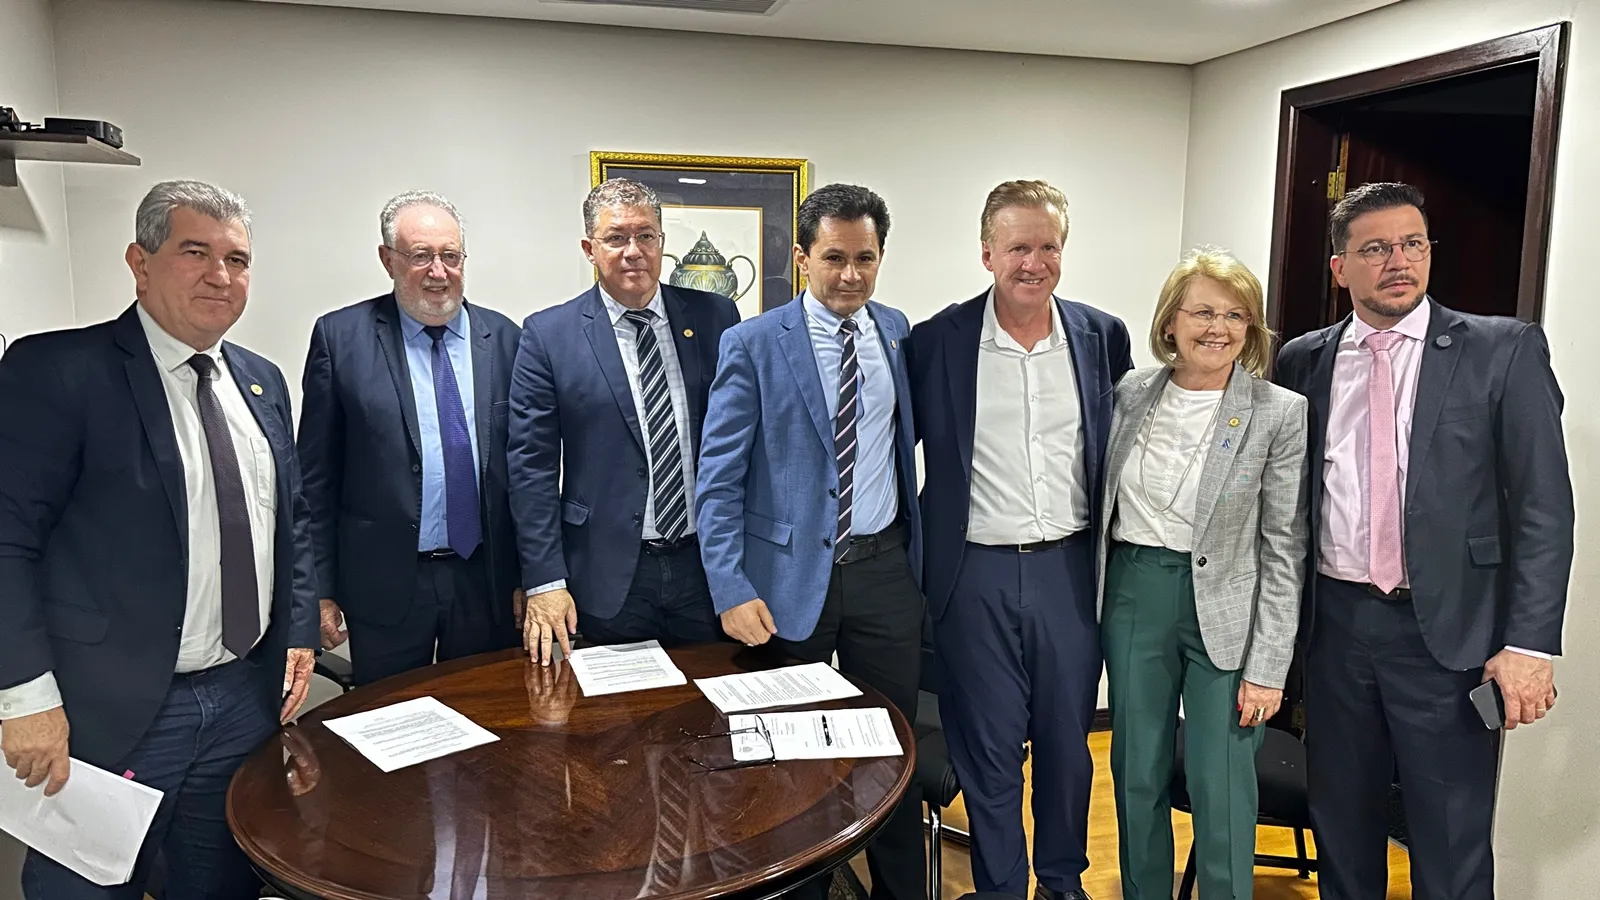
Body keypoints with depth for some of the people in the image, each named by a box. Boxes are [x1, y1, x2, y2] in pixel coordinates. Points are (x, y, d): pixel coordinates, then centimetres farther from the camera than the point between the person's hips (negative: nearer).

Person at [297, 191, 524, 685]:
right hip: (385, 586, -1)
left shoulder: (503, 338, 2)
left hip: (487, 581, 2)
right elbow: (316, 474, -1)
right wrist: (320, 589, -2)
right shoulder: (341, 337, -3)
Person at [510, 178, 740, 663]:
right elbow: (532, 464, -4)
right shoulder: (549, 334, -3)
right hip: (608, 577, -2)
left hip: (709, 566, 2)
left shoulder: (714, 317, 3)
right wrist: (545, 581, -9)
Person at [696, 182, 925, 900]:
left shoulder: (897, 331, 6)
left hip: (885, 570, 3)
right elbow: (718, 479, -10)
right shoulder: (754, 345, -8)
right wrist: (732, 589, -16)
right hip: (790, 577, -3)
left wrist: (917, 549, 7)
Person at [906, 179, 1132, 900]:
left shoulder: (1104, 337, 2)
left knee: (1068, 740, 17)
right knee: (988, 749, 10)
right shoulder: (936, 341, -5)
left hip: (1070, 569, 2)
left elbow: (1118, 453, 11)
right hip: (976, 575, -2)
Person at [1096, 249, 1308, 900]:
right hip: (1133, 595, 3)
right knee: (1137, 773, 14)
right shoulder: (1130, 393, 2)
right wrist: (1095, 596, 8)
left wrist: (1268, 669, -9)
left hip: (1225, 605, -3)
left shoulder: (1281, 413, -8)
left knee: (1221, 790, 2)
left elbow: (1284, 548, -7)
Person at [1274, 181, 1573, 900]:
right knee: (1341, 828, 17)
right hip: (1334, 621, 3)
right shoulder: (1302, 361, 5)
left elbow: (1543, 506, -6)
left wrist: (1530, 643, -12)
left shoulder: (1505, 350, -3)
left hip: (1449, 628, -2)